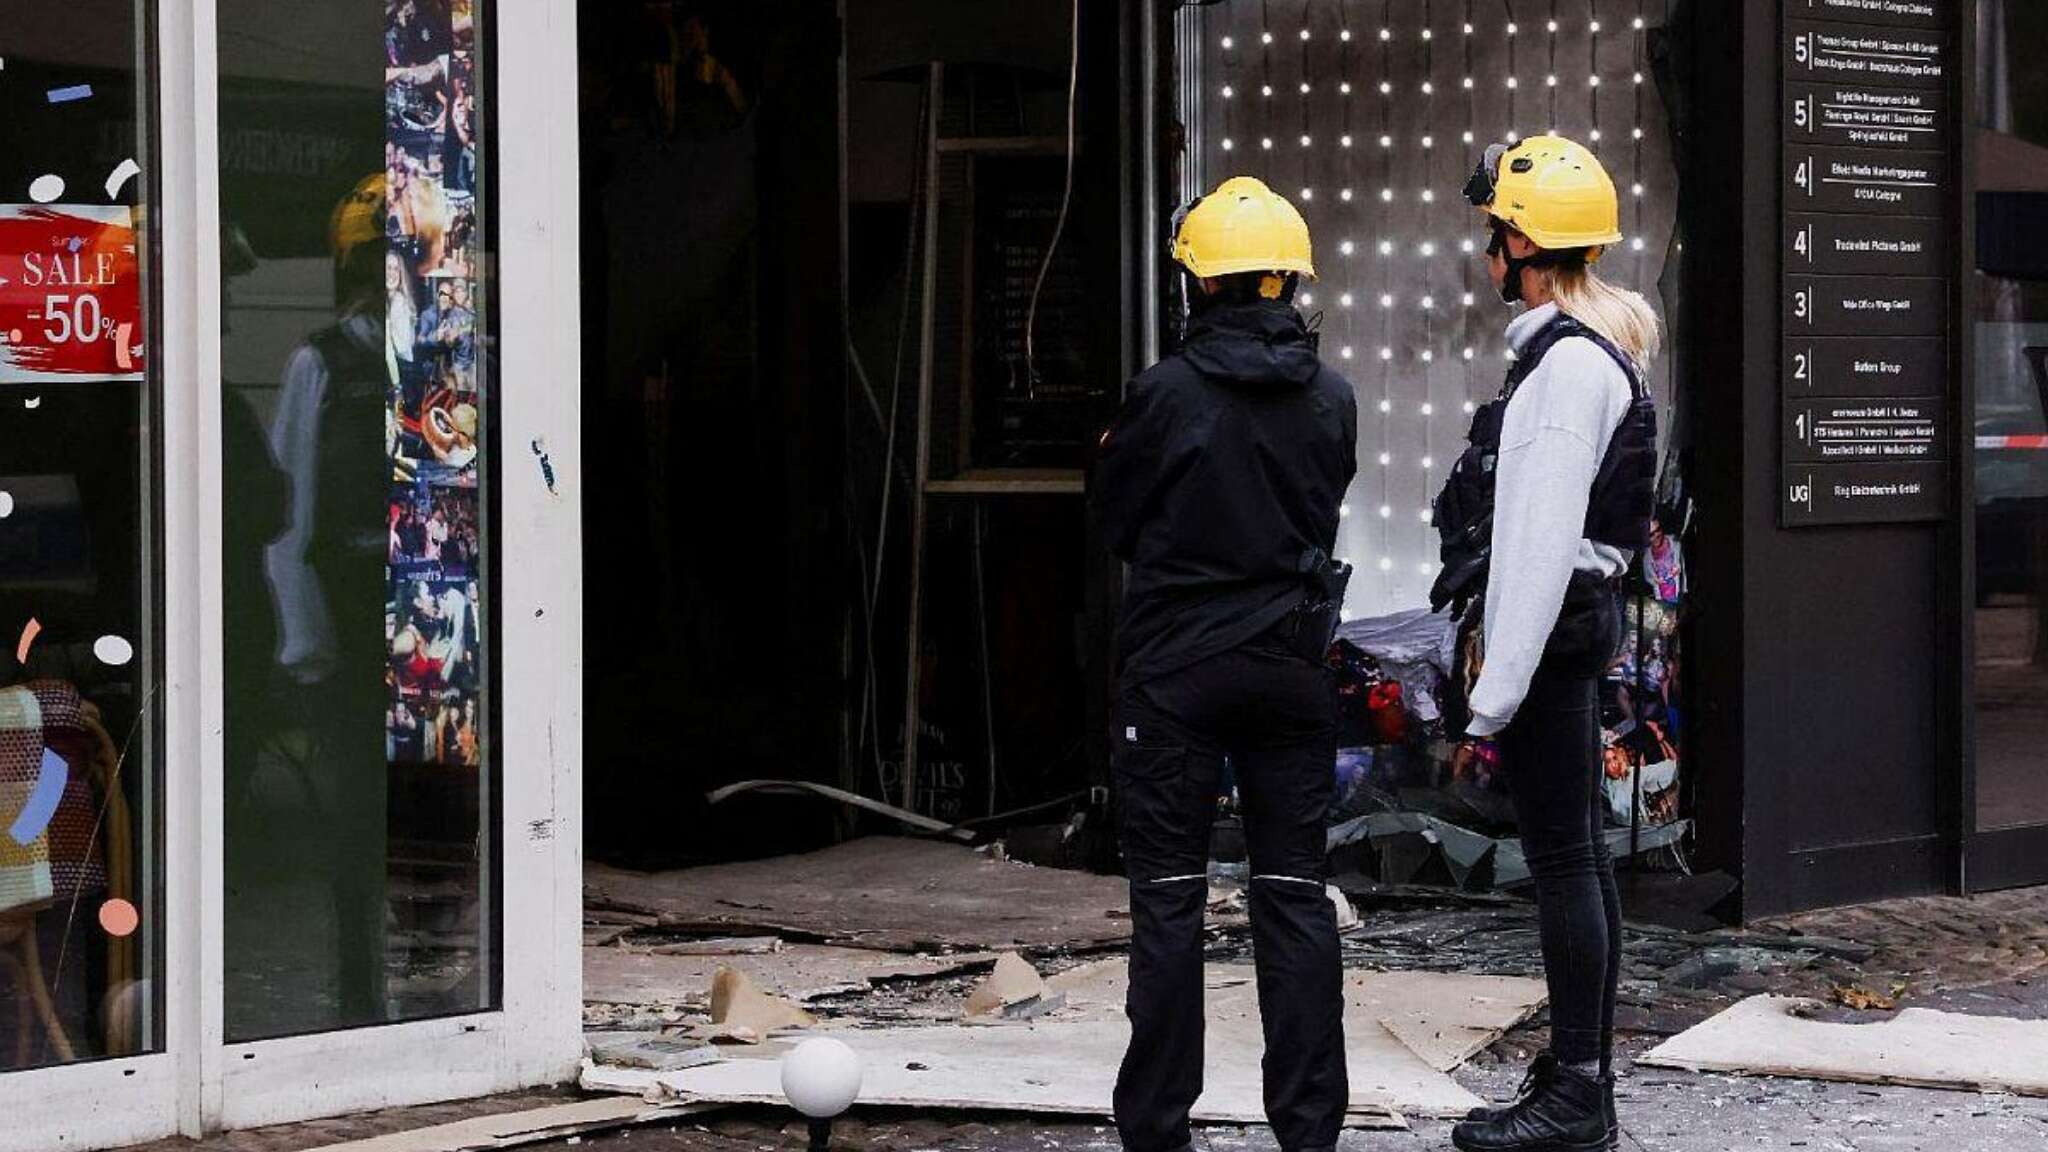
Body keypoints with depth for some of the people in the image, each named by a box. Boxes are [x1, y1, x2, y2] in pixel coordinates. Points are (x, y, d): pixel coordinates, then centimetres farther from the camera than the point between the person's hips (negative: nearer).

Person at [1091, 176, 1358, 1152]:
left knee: (1168, 896, 3)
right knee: (1294, 893, 8)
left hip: (1176, 668, -3)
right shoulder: (1332, 400, -1)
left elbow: (1114, 520, 0)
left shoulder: (1166, 393, -12)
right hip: (1293, 667, 3)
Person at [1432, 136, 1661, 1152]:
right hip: (1578, 623, 11)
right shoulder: (1593, 351, 16)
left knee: (1564, 862, -7)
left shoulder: (1568, 363, -17)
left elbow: (1541, 539, -22)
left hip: (1546, 630, -11)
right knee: (1578, 858, 13)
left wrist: (1496, 689, -21)